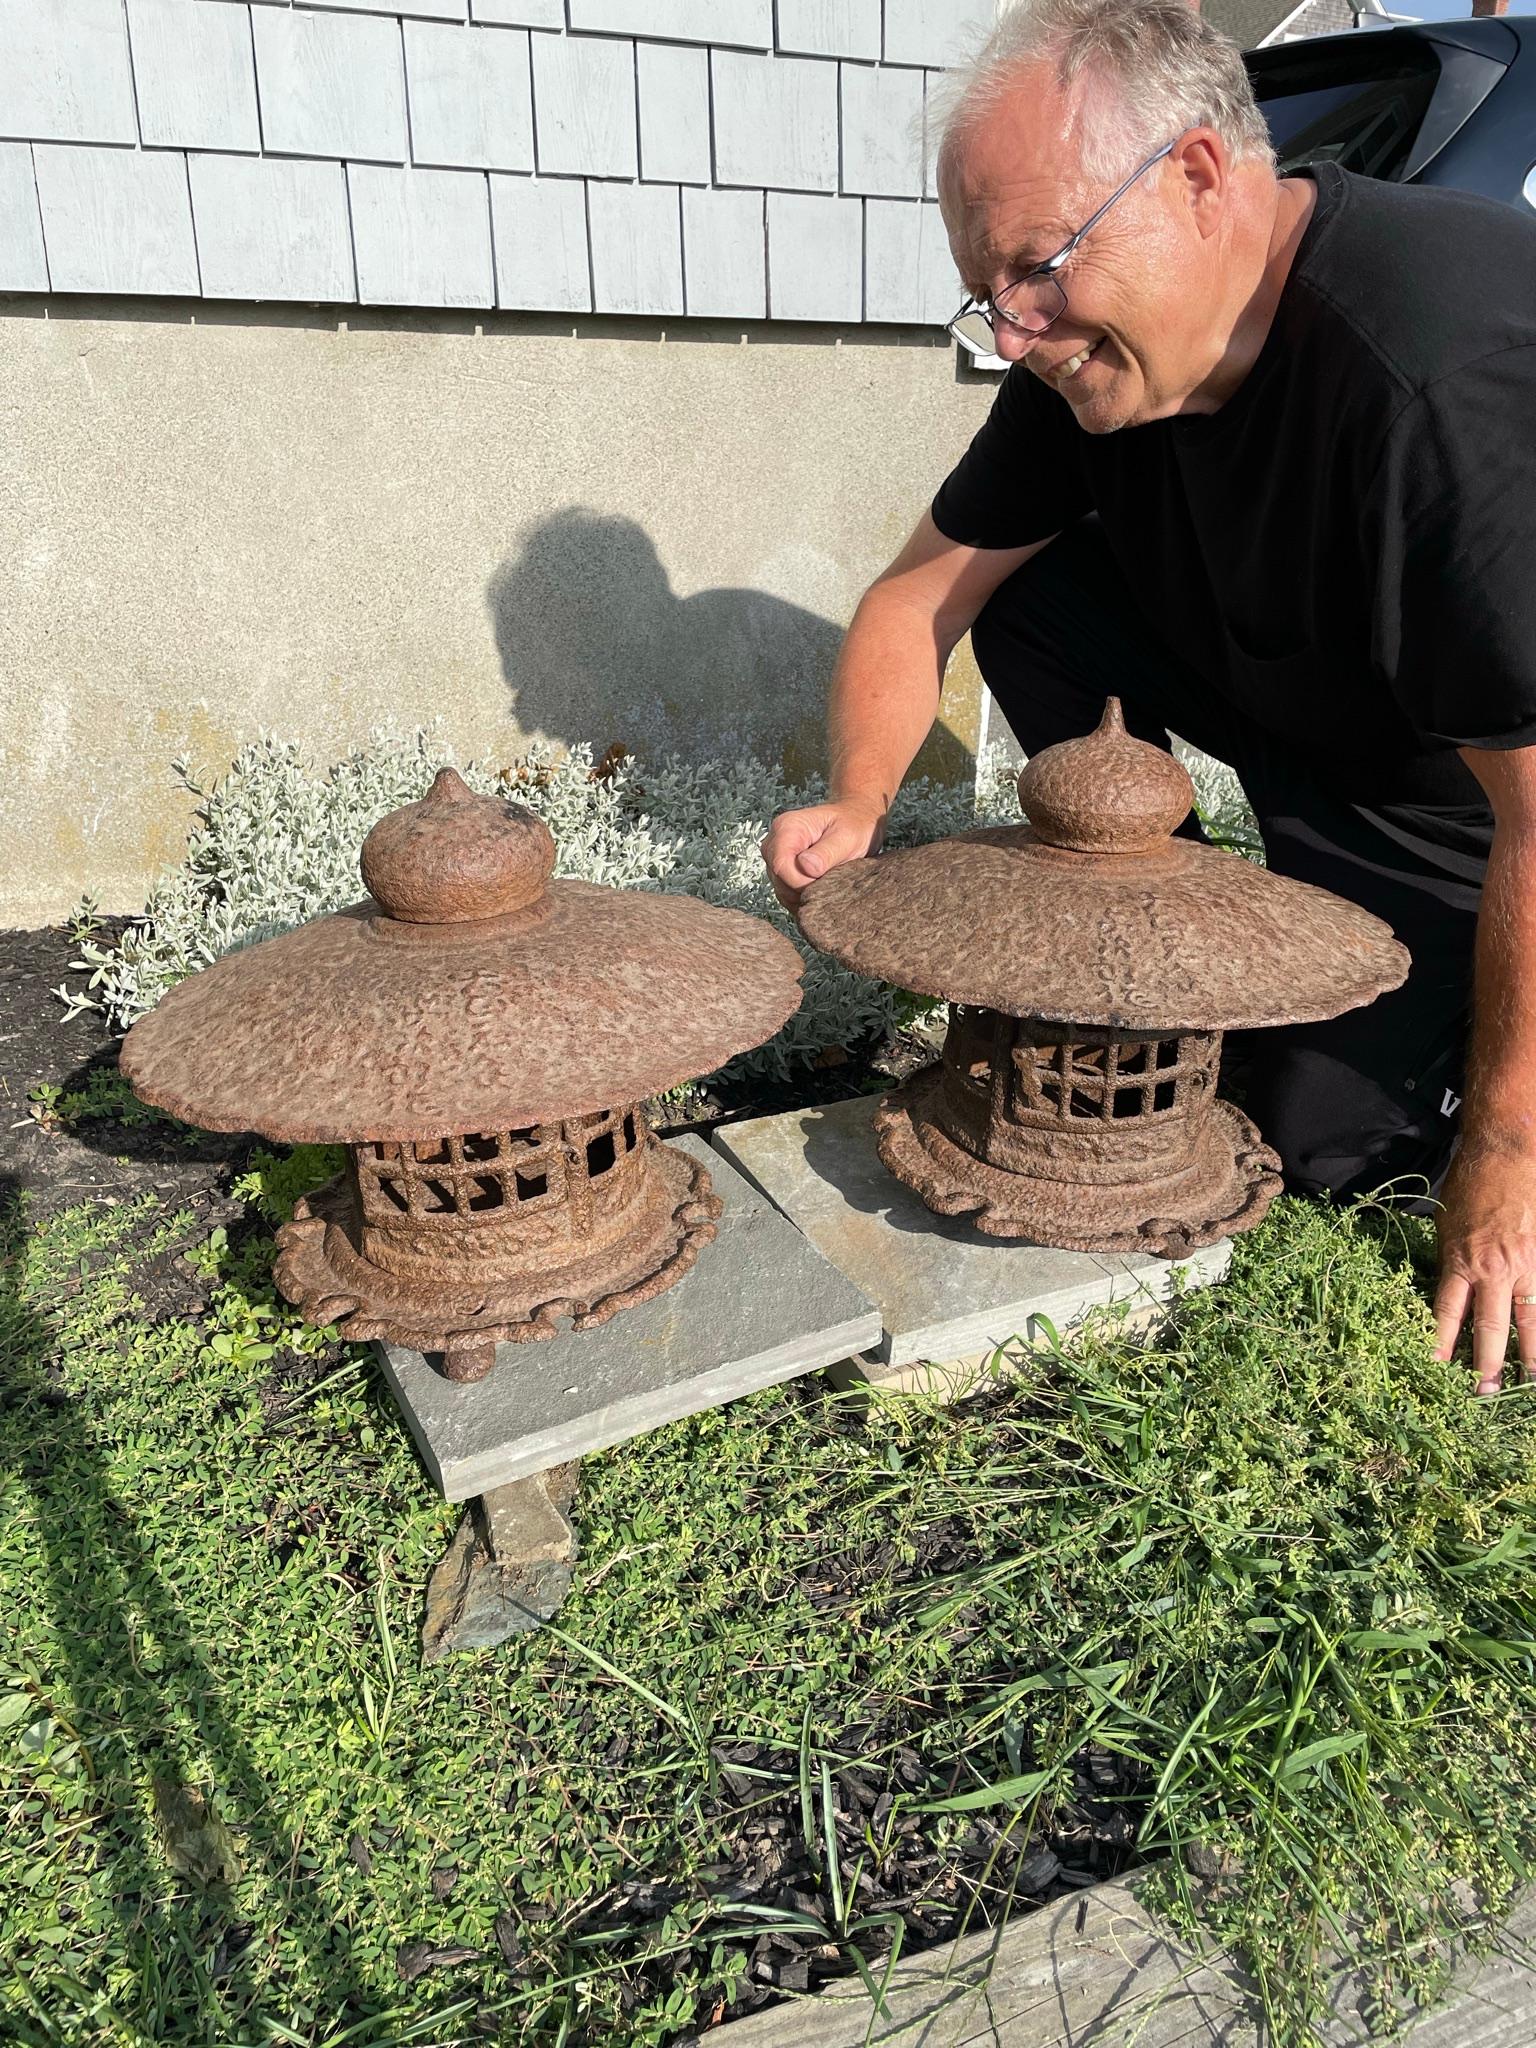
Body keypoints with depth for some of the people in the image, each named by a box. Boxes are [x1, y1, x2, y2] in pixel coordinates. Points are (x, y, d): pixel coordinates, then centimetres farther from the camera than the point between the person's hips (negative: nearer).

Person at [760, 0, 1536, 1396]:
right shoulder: (1102, 342, -12)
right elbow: (921, 595, -4)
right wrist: (855, 809, -21)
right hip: (1287, 692, 7)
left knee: (1327, 1130, -16)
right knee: (1026, 593, -9)